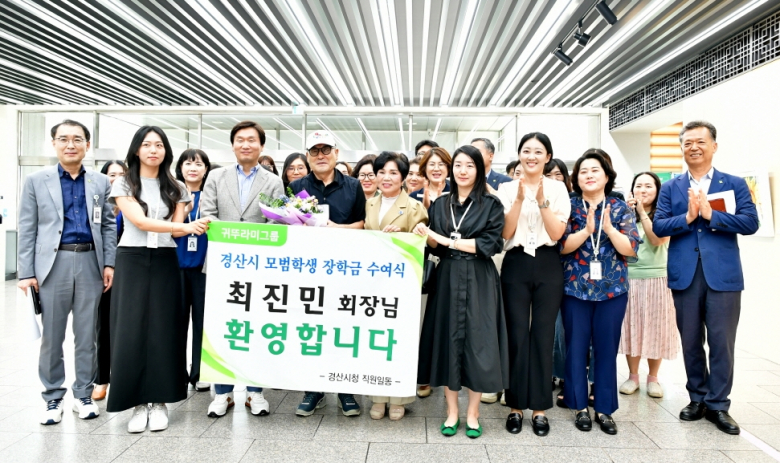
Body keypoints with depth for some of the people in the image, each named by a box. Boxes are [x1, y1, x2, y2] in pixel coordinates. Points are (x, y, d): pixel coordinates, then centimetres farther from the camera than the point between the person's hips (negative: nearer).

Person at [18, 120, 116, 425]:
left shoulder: (100, 183, 9)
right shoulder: (36, 181, 5)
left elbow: (108, 225, 8)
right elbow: (27, 230, 2)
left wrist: (109, 264, -1)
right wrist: (26, 273, -4)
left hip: (90, 263, 1)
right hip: (53, 263, -1)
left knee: (86, 335, 8)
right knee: (52, 336, 7)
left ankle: (83, 394, 21)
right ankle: (53, 398, 21)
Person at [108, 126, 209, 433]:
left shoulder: (175, 188, 10)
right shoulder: (124, 185, 2)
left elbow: (176, 229, 4)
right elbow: (140, 221, -12)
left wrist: (191, 228, -20)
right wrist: (184, 226, -24)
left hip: (165, 262, 2)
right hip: (132, 261, -1)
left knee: (163, 331, 1)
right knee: (131, 331, -1)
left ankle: (160, 401, 11)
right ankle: (139, 403, 11)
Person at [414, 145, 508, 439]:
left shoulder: (491, 204, 0)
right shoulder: (440, 205, 11)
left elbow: (491, 244, -10)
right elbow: (437, 248, 11)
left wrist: (449, 240, -13)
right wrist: (427, 237, -11)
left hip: (479, 281, -3)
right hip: (447, 279, 3)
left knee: (477, 343, 1)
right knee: (448, 340, 5)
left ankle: (472, 413, 17)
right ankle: (452, 412, 19)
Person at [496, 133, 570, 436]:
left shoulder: (557, 189, 3)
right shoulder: (507, 189, 3)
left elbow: (557, 233, -5)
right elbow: (506, 233, -5)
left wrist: (542, 201, -16)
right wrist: (519, 200, -16)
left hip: (548, 267, 0)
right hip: (516, 266, 0)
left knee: (543, 336, 5)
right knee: (517, 336, 3)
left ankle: (539, 408, 17)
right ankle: (516, 406, 16)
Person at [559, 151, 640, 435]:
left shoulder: (620, 208, 4)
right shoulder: (569, 206, 1)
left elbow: (631, 249, -5)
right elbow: (561, 246, -8)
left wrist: (609, 228, -19)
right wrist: (586, 230, -22)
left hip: (612, 289, 1)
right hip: (575, 287, -1)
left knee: (607, 348, 6)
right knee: (576, 347, 5)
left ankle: (604, 408, 19)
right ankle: (580, 406, 18)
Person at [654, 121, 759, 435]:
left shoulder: (735, 184, 6)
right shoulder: (670, 188, 9)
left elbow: (751, 223, -6)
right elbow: (658, 227, -1)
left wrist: (710, 214, -16)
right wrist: (688, 217, -16)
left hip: (723, 275, -1)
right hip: (684, 275, 2)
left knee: (721, 342, 3)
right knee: (691, 342, 10)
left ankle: (718, 404, 18)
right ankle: (697, 399, 25)